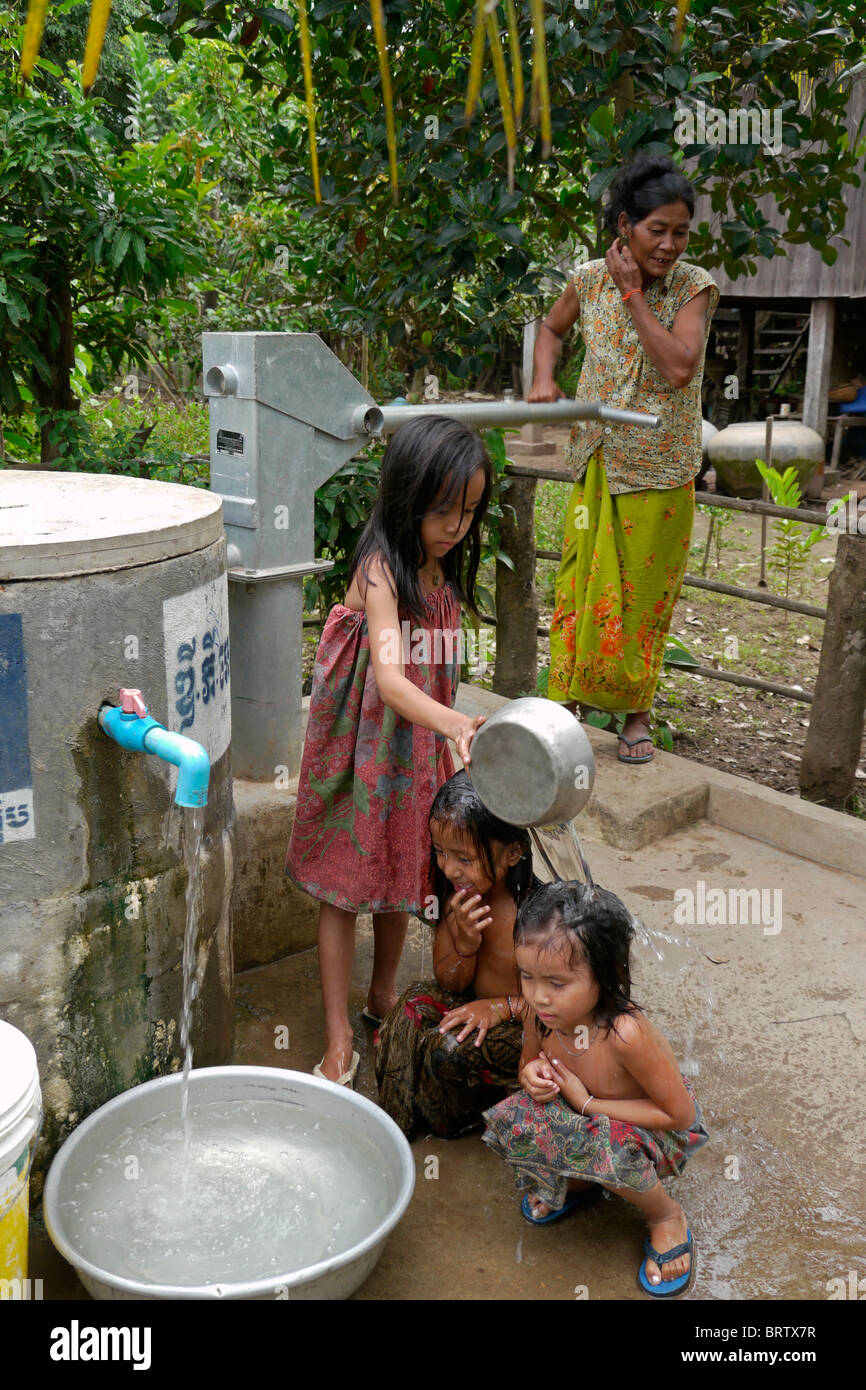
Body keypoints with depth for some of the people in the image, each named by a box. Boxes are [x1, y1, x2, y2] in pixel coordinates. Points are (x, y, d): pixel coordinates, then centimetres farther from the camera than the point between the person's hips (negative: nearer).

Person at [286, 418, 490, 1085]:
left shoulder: (447, 571, 2)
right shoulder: (381, 570, -22)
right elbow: (388, 677, -36)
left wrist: (451, 741, 14)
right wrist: (456, 723, -51)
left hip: (420, 752, 7)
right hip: (364, 752, -7)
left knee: (403, 878, 20)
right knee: (343, 888, 4)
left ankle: (385, 994, 42)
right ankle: (339, 1043, 15)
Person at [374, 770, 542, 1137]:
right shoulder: (456, 891, -10)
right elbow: (449, 984, -3)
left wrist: (503, 1007, -25)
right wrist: (464, 942, -23)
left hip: (528, 1026, -5)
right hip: (473, 1007, 6)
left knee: (450, 1048, -26)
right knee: (417, 1001, -19)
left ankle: (457, 1119, 8)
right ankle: (397, 1119, 0)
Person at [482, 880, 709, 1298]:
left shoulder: (625, 1033, -38)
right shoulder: (542, 1011, -20)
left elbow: (680, 1114, -26)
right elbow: (531, 1061, 4)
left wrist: (588, 1103, -26)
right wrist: (532, 1074, -22)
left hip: (659, 1130, -5)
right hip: (590, 1118, 5)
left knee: (609, 1145, -36)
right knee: (513, 1119, -20)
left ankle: (666, 1216, -2)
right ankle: (579, 1183, 11)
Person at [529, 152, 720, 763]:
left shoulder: (695, 287, -8)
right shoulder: (591, 279, -1)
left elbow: (680, 368, -23)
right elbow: (552, 329, 19)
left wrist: (633, 293, -19)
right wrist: (545, 378, -1)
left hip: (660, 468, -2)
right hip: (598, 461, 2)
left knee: (644, 590, 6)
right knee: (583, 579, 4)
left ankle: (637, 712, 21)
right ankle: (571, 697, 19)